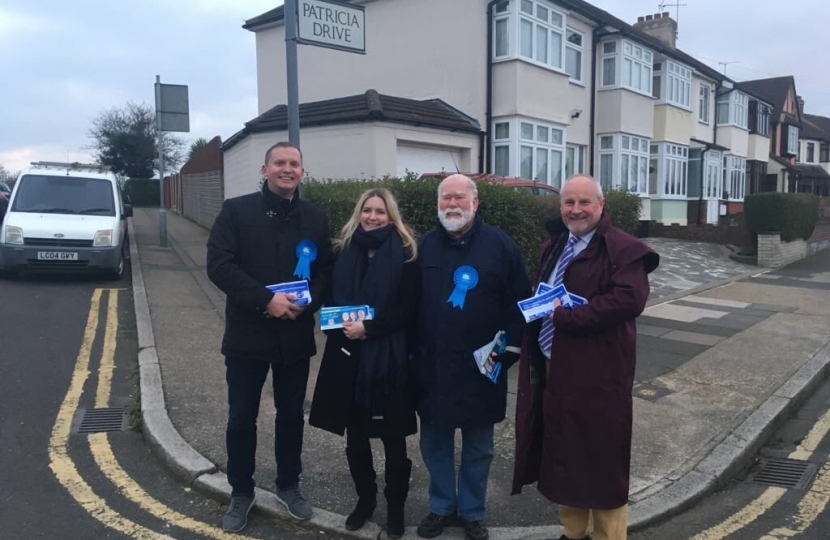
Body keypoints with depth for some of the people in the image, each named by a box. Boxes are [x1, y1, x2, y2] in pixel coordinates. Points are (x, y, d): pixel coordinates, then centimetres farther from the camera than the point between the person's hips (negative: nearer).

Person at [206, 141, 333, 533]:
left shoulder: (315, 219, 5)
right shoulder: (236, 210, -5)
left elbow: (326, 271, 6)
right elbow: (218, 265, -13)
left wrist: (307, 301, -14)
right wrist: (266, 298, -22)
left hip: (296, 336, 3)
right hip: (247, 334, -2)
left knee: (291, 414, 15)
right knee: (241, 417, 9)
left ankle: (289, 486, 34)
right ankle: (241, 492, 29)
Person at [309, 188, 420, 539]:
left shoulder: (404, 254, -4)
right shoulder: (344, 250, 7)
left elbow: (408, 309, -9)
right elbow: (332, 296, 12)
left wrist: (369, 328, -18)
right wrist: (341, 322, -7)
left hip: (388, 357, -3)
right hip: (348, 356, 4)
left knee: (392, 436, 7)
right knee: (355, 435, 12)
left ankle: (395, 506, 27)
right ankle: (365, 499, 33)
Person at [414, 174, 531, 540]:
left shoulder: (500, 245, -5)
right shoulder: (424, 246, 5)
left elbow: (519, 301, -5)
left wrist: (509, 349, -11)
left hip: (480, 368, -2)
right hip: (432, 367, 3)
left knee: (478, 447, 14)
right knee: (434, 444, 15)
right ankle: (442, 507, 35)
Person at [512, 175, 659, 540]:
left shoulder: (622, 249, -11)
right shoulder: (553, 246, 14)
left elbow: (628, 300, -24)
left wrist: (565, 316, -22)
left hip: (597, 373, -7)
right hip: (552, 369, 8)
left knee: (601, 459, 6)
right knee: (563, 454, 18)